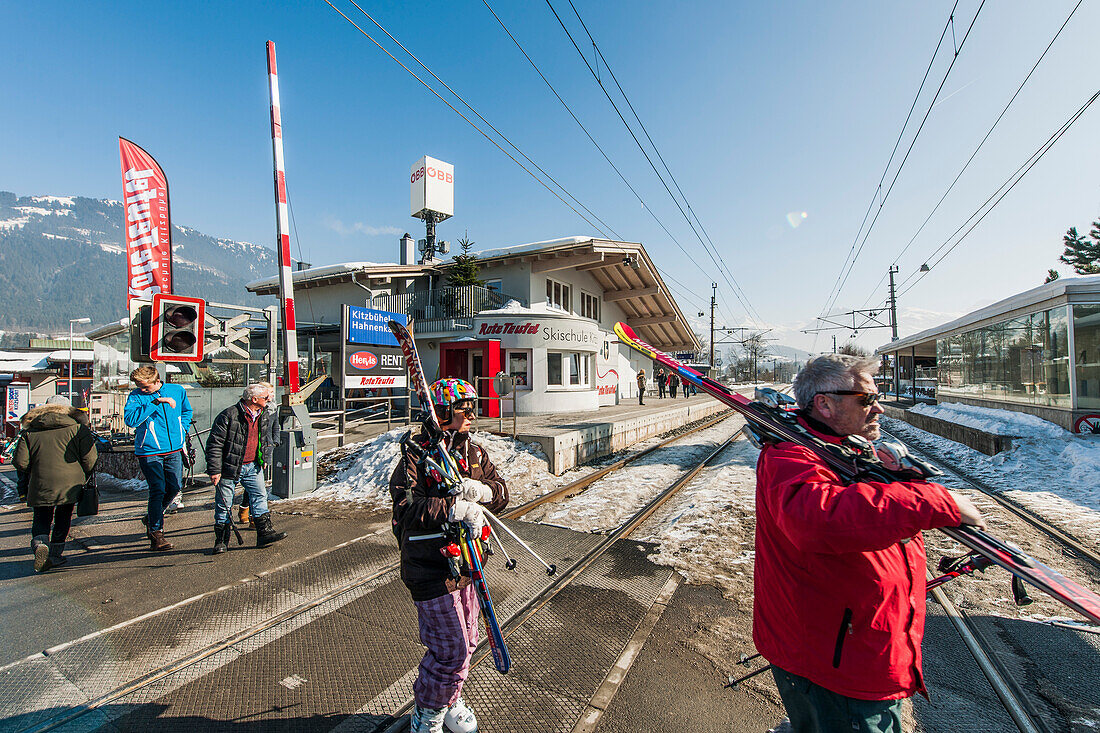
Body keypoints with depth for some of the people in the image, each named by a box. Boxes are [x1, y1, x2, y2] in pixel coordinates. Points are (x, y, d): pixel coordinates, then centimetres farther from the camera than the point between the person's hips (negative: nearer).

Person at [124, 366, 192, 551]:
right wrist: (155, 403, -25)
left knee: (175, 487, 6)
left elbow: (186, 412, 22)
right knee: (158, 490, -7)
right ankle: (156, 534, 4)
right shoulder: (136, 396, -5)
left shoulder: (178, 390, 4)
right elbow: (130, 419, -22)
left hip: (174, 449, 4)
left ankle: (152, 517, 34)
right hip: (149, 451, -3)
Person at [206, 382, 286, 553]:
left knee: (259, 496, 1)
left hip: (253, 467, 5)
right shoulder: (229, 416, -18)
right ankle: (221, 540, 21)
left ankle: (265, 532, 4)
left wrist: (272, 444, 22)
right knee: (224, 504, 6)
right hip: (229, 468, -5)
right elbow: (215, 444, -16)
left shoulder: (266, 415, 2)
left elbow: (274, 425, 26)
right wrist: (214, 471, -17)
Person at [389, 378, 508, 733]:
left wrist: (481, 490, -20)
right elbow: (405, 507, -28)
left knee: (466, 640, 19)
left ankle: (449, 700, 47)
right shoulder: (416, 454, -17)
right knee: (452, 648, 1)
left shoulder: (473, 452, 4)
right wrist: (457, 507, -34)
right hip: (429, 566, -7)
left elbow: (501, 494, 0)